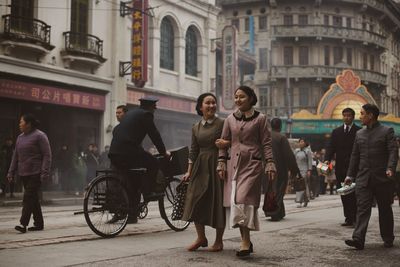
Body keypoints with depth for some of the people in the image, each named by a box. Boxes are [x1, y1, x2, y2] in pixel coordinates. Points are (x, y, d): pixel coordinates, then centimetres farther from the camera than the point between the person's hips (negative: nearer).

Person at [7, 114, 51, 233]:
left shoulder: (39, 136, -7)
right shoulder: (20, 137, 16)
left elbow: (47, 155, -11)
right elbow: (15, 156, 20)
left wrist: (45, 173, -18)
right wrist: (11, 172, 14)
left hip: (35, 174, -8)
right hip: (23, 174, 8)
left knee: (29, 197, -12)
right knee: (33, 199, 10)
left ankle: (23, 223, -15)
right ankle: (39, 224, 17)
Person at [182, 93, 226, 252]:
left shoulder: (222, 124, -2)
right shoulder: (196, 128, 11)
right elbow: (193, 151, 11)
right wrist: (189, 171, 6)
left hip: (217, 165, -4)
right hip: (200, 167, 4)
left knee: (218, 202, 0)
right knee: (195, 200, 0)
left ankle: (218, 241, 13)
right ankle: (201, 237, 14)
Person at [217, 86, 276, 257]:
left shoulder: (260, 119, 3)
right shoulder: (230, 119, 13)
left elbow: (266, 144, 1)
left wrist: (270, 164, -6)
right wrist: (221, 163, 5)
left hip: (252, 164, -4)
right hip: (234, 164, 4)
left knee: (244, 199, -16)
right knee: (234, 201, 1)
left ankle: (246, 242, -13)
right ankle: (246, 241, 11)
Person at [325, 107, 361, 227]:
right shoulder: (336, 132, 13)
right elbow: (331, 147, 7)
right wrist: (327, 159, -10)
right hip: (340, 168, 4)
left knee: (354, 194, -5)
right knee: (344, 194, 5)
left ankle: (355, 218, 2)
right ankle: (349, 218, 11)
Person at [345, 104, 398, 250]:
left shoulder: (387, 131, -1)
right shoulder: (359, 134, 14)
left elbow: (393, 151, -10)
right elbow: (355, 156, 17)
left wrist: (390, 168, -25)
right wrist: (350, 175, 14)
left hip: (382, 178, -3)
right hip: (363, 178, 4)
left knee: (385, 209, 8)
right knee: (362, 208, -7)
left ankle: (388, 239, 22)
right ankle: (358, 239, -13)